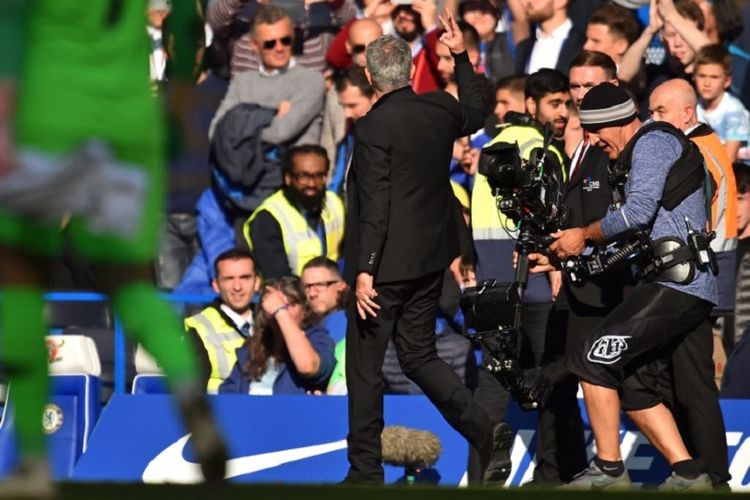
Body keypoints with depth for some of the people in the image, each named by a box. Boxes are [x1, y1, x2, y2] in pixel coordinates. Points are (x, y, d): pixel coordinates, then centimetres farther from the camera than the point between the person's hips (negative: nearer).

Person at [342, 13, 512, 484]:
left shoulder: (374, 127, -19)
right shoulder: (440, 109, 1)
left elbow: (374, 207, -22)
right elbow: (475, 115, 27)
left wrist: (365, 272, -21)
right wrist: (462, 56, 31)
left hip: (386, 263, -7)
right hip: (430, 257, 7)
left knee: (365, 366, 4)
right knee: (419, 354, 17)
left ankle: (366, 471, 9)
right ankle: (485, 432, 0)